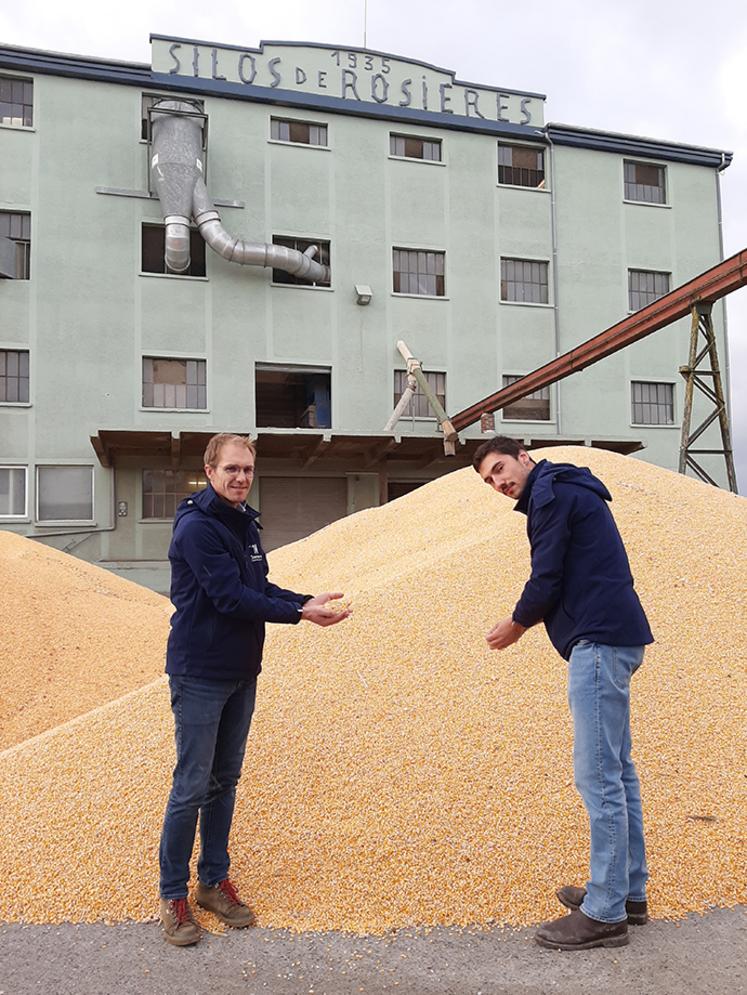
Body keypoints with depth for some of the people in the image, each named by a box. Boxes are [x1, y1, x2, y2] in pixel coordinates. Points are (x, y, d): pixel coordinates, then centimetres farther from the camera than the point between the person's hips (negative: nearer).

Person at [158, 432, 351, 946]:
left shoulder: (245, 524, 9)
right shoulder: (197, 527, -17)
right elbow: (231, 597, -23)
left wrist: (307, 599, -3)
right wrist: (300, 613, -23)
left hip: (241, 673, 8)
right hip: (200, 675, -8)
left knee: (224, 781, 15)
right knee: (193, 786, 1)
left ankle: (215, 880, 29)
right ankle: (173, 895, 17)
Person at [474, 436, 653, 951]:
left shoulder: (551, 492, -7)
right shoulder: (571, 490, 23)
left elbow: (547, 579, -12)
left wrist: (515, 625, 4)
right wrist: (526, 620, 15)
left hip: (599, 640, -11)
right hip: (616, 637, 11)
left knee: (598, 775, -6)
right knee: (617, 770, 15)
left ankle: (605, 913, 2)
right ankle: (629, 891, 26)